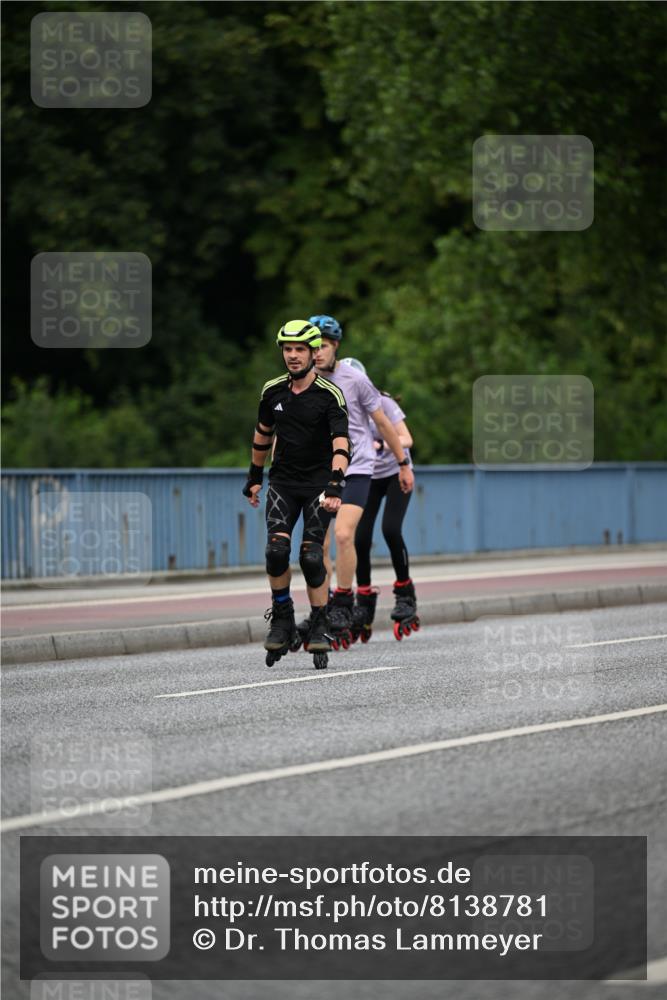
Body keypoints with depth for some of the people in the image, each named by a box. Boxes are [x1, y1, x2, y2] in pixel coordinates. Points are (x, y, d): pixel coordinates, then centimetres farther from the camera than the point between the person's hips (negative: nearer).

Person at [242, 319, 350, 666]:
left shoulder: (330, 395, -13)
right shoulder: (272, 391, 1)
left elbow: (340, 443, -24)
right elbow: (263, 434, 17)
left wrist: (335, 484, -38)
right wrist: (255, 477, 22)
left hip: (318, 483, -3)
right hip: (282, 481, 3)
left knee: (311, 556, -11)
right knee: (277, 550, -16)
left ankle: (319, 626, 5)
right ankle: (282, 619, 2)